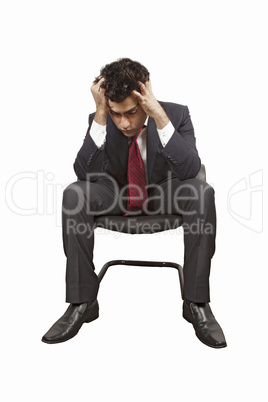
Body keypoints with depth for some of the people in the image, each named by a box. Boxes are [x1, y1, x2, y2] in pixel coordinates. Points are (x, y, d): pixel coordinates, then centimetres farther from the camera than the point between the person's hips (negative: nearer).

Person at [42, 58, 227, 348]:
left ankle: (197, 303, -23)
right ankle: (82, 303, -19)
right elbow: (85, 173, -23)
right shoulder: (100, 121, -13)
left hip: (165, 193, -1)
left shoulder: (177, 114, -17)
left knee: (202, 193, -33)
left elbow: (190, 170, -30)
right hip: (116, 192, 1)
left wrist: (160, 116, -39)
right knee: (73, 194, -28)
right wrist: (101, 116, -32)